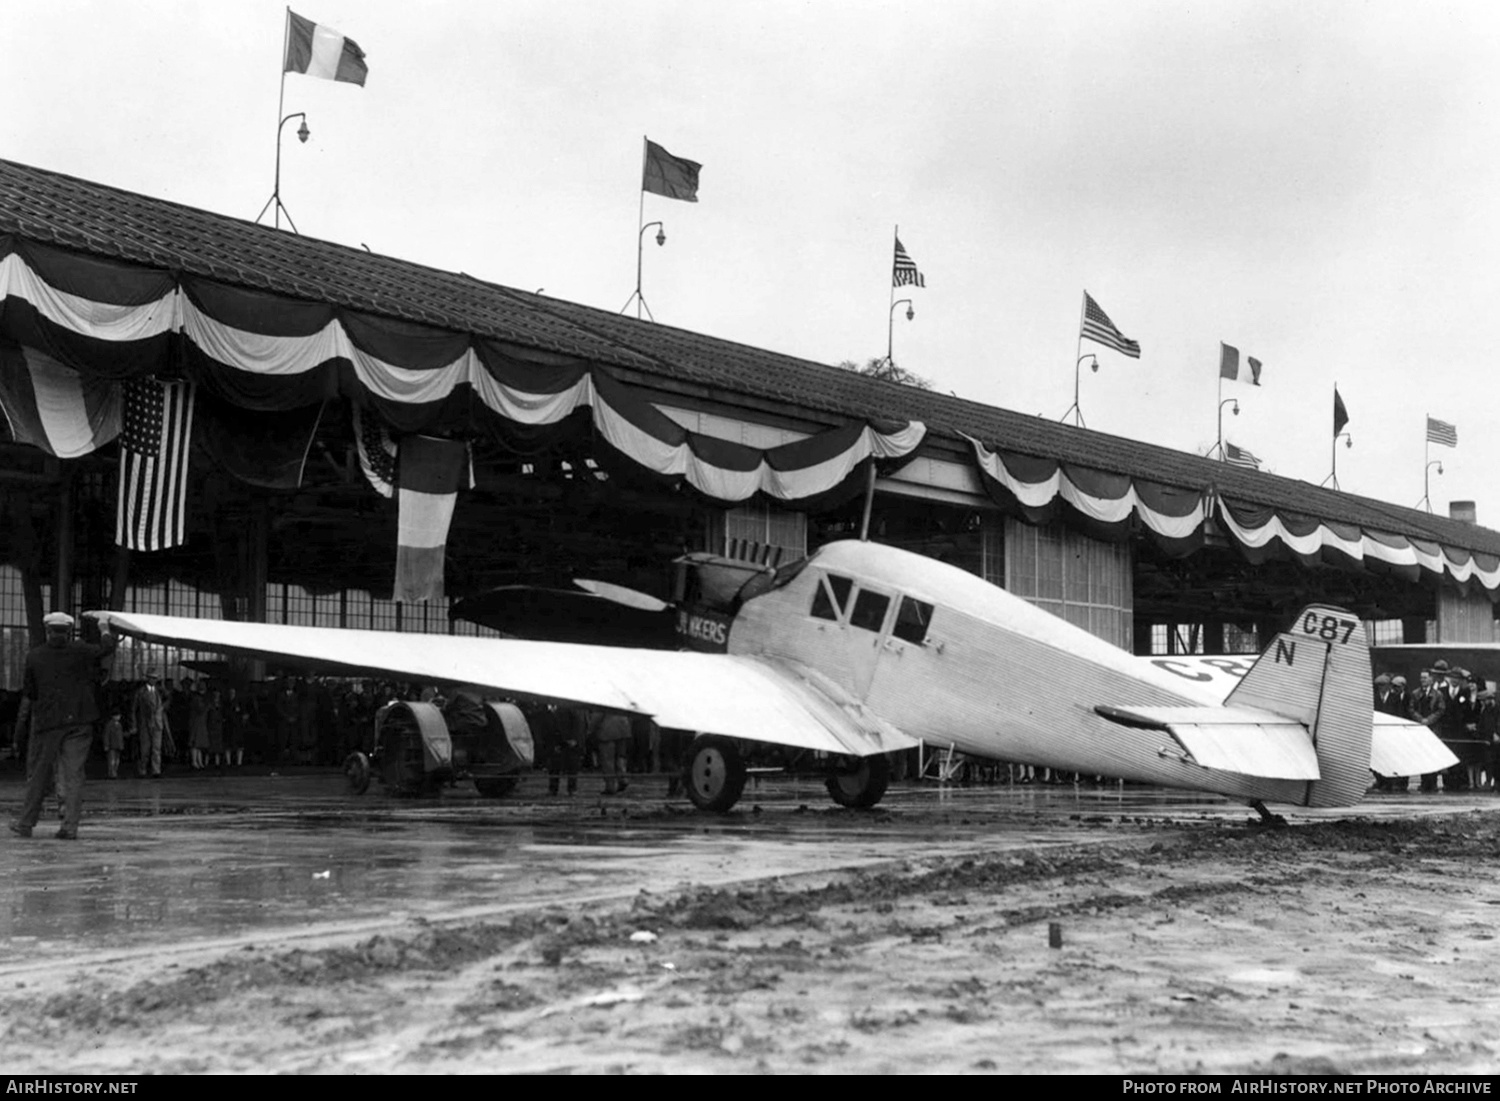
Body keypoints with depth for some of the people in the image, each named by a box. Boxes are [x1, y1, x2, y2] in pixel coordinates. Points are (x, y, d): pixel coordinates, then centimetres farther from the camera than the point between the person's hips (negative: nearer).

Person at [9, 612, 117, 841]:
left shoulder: (34, 656, -2)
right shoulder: (81, 651, -3)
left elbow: (28, 691, 4)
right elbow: (107, 646, 14)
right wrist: (104, 628, 32)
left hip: (46, 721, 0)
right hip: (79, 721, 0)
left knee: (39, 773, 10)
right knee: (74, 774, 1)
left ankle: (25, 823, 16)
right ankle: (70, 826, -3)